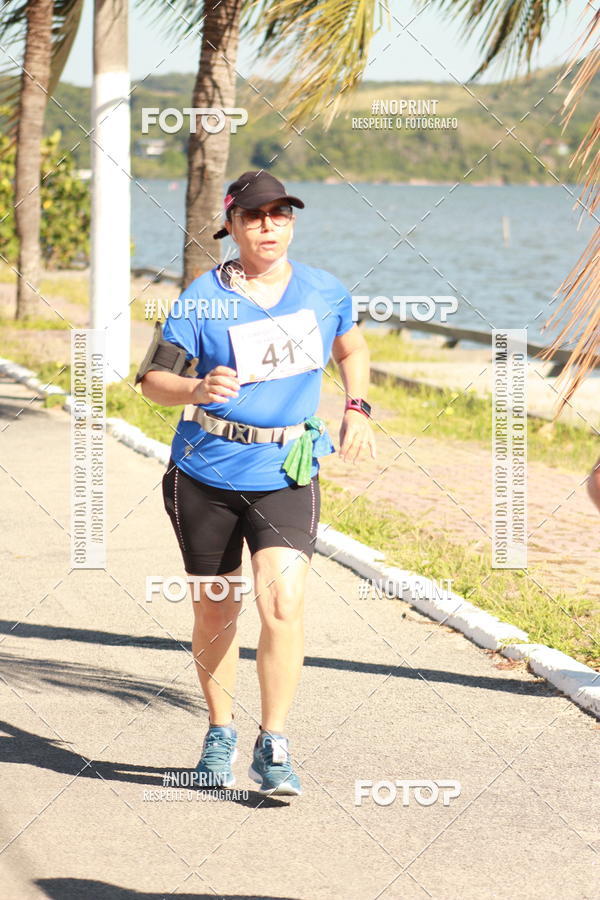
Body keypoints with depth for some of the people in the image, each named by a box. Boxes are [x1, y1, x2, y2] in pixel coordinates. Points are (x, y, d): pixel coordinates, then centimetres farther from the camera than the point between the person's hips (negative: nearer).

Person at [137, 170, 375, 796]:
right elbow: (152, 379, -7)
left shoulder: (325, 292, 3)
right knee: (215, 610, 10)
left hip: (286, 475, 0)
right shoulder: (203, 299, -7)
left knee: (283, 603, -16)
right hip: (206, 472, 0)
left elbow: (352, 349, 23)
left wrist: (357, 409, 9)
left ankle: (273, 747, -5)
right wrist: (197, 389, -28)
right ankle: (220, 733, 31)